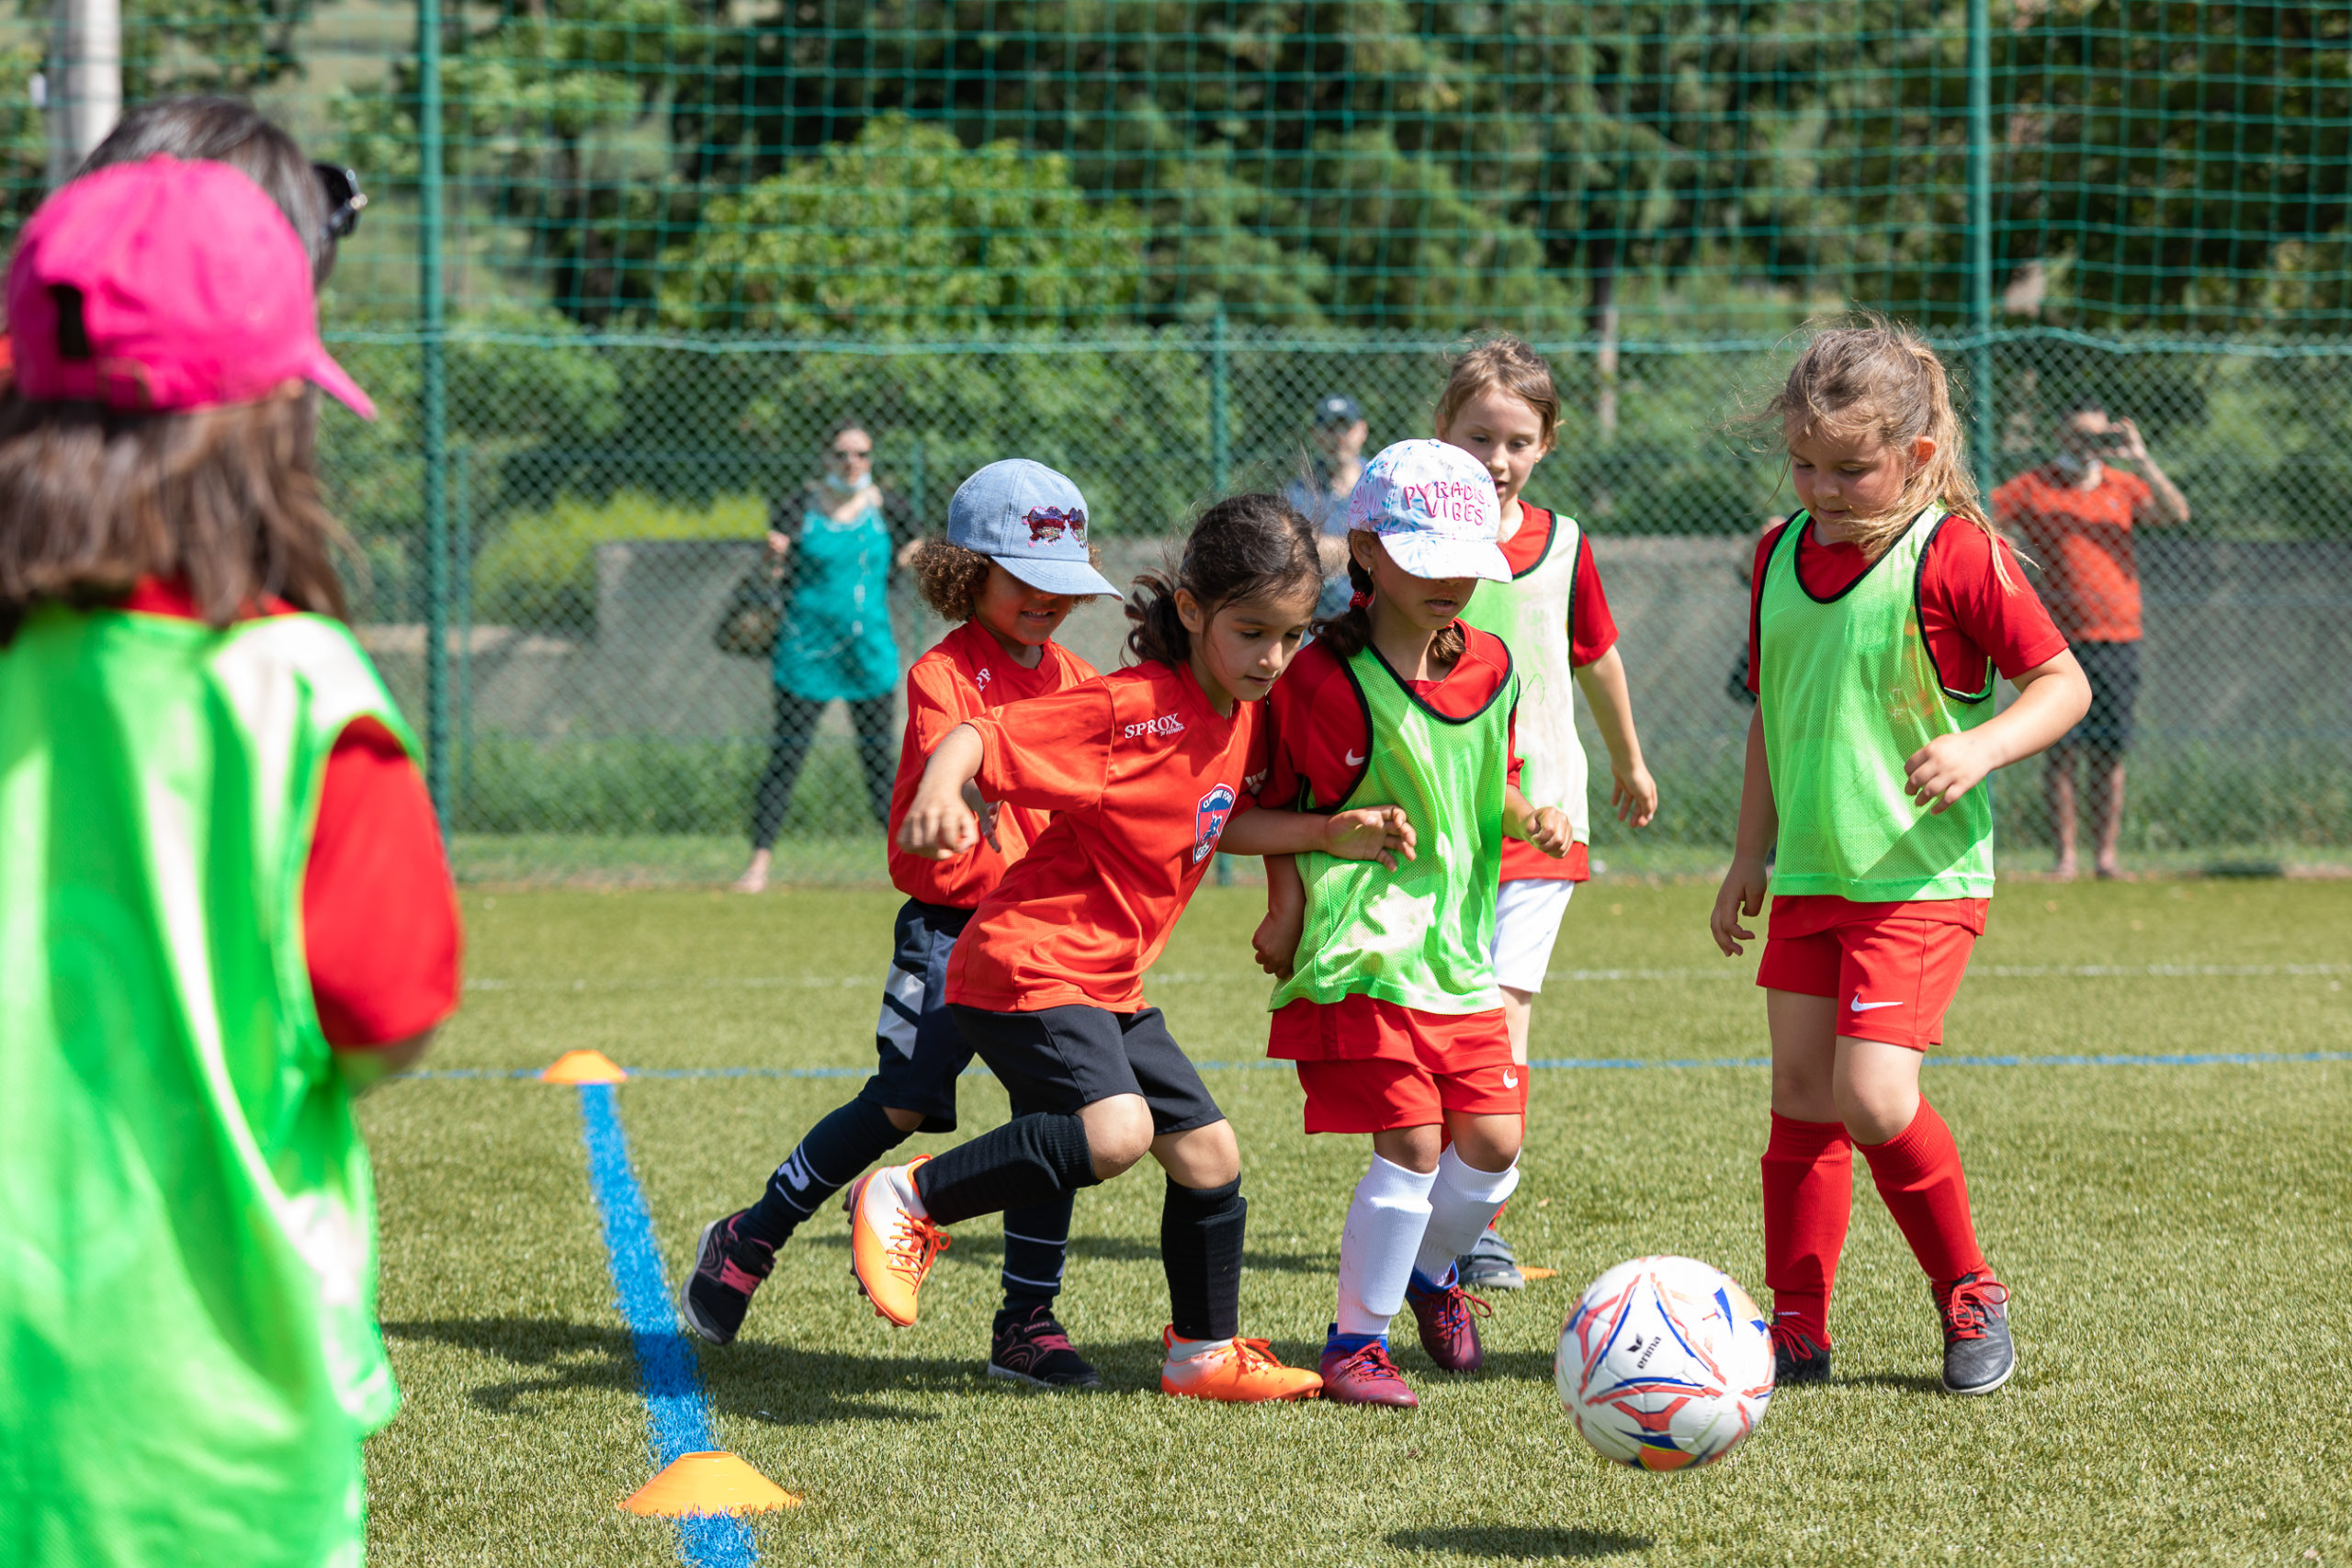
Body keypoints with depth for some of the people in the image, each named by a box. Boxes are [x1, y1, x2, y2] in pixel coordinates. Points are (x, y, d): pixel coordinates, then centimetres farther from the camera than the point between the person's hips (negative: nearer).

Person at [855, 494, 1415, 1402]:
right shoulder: (1131, 709, -20)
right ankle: (903, 1203, -13)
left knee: (1207, 1151, 11)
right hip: (1028, 964, -9)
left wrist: (1330, 834, 10)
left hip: (1109, 986, 9)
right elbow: (976, 741, -23)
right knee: (1115, 1131, -28)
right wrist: (938, 795, -45)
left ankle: (1204, 1353, 29)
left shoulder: (1242, 716, 8)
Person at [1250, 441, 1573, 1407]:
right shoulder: (1322, 680, -13)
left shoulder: (1489, 667, 6)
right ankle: (1355, 1343, 1)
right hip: (1360, 953, -6)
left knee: (1492, 1142, 4)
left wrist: (1527, 818, 2)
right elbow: (1272, 803, -2)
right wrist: (1287, 906, -8)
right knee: (1413, 1142, -13)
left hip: (1459, 948, 6)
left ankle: (1431, 1271, 35)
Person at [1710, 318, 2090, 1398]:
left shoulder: (1955, 556, -11)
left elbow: (2062, 682, -7)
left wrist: (1979, 749, -24)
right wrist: (1751, 855, 21)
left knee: (1873, 1098, -16)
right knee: (1799, 1098, 5)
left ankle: (1968, 1297, 5)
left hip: (1920, 877, -6)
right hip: (1807, 878, 6)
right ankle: (1798, 1327, 13)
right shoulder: (1780, 556, 9)